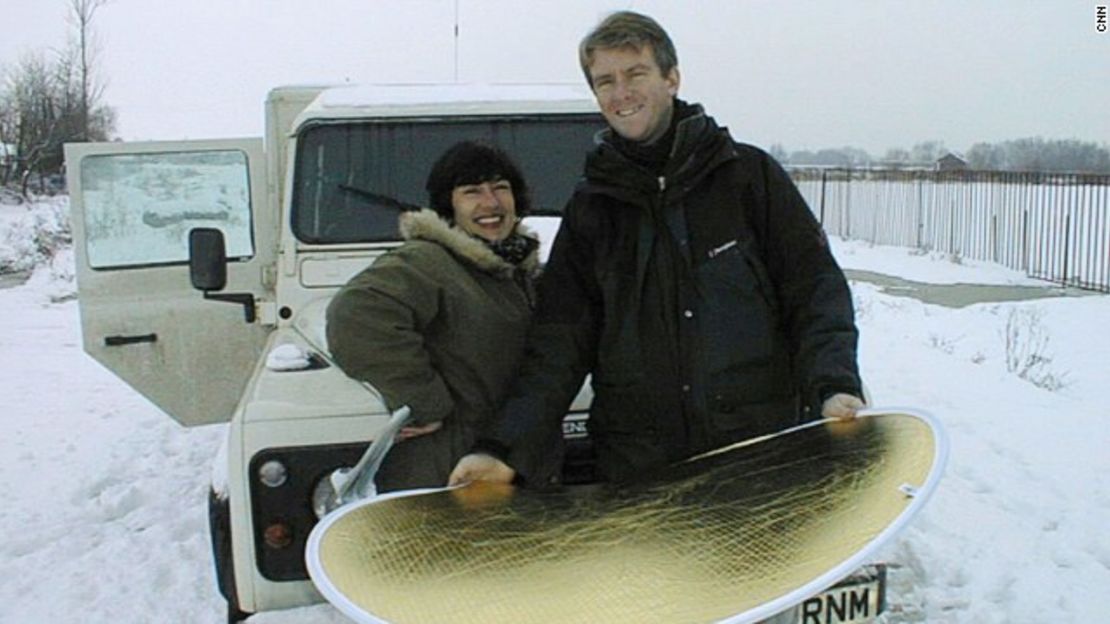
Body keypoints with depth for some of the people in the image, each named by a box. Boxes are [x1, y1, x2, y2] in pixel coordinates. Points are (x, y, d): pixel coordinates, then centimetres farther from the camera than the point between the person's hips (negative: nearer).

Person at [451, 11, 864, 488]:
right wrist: (505, 449, -8)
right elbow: (560, 341, 4)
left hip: (765, 451, -1)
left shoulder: (748, 172, 4)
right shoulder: (589, 207, 9)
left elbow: (816, 289, 2)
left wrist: (834, 388, -15)